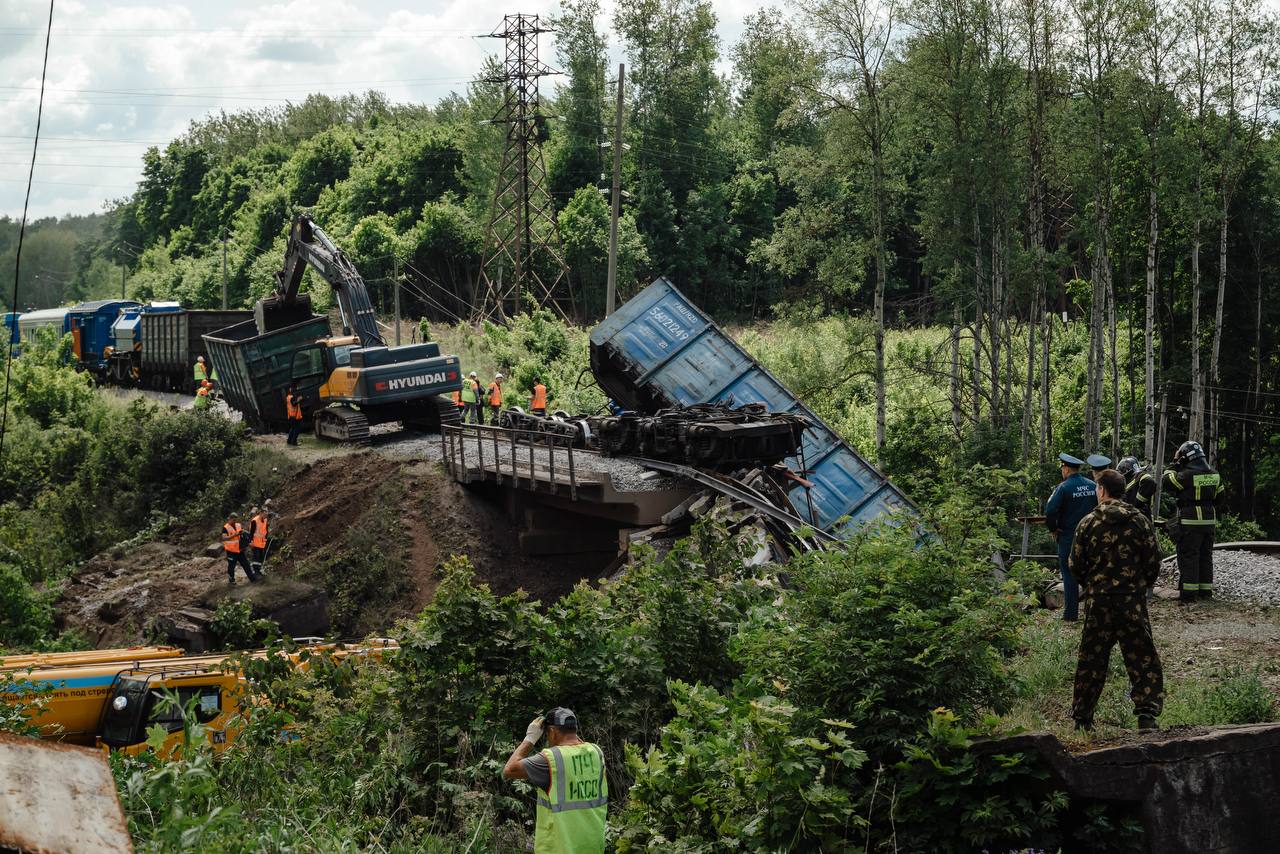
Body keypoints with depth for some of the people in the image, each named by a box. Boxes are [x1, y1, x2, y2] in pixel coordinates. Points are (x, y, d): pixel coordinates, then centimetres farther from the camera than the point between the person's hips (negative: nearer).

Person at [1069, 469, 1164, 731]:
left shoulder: (1088, 523, -2)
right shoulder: (1140, 522, 0)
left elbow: (1076, 565, 1)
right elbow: (1153, 563, 1)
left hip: (1097, 601, 1)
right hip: (1133, 600, 0)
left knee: (1091, 660, 10)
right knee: (1143, 659, 4)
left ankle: (1082, 718, 17)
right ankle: (1147, 712, -8)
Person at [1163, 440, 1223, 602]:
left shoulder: (1186, 475, -16)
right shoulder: (1214, 474, 8)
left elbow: (1167, 481, -6)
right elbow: (1219, 496, 14)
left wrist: (1175, 464, 2)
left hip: (1190, 523, -7)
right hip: (1210, 521, 7)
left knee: (1188, 557, -3)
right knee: (1206, 556, 13)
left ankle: (1188, 592, -5)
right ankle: (1205, 591, 17)